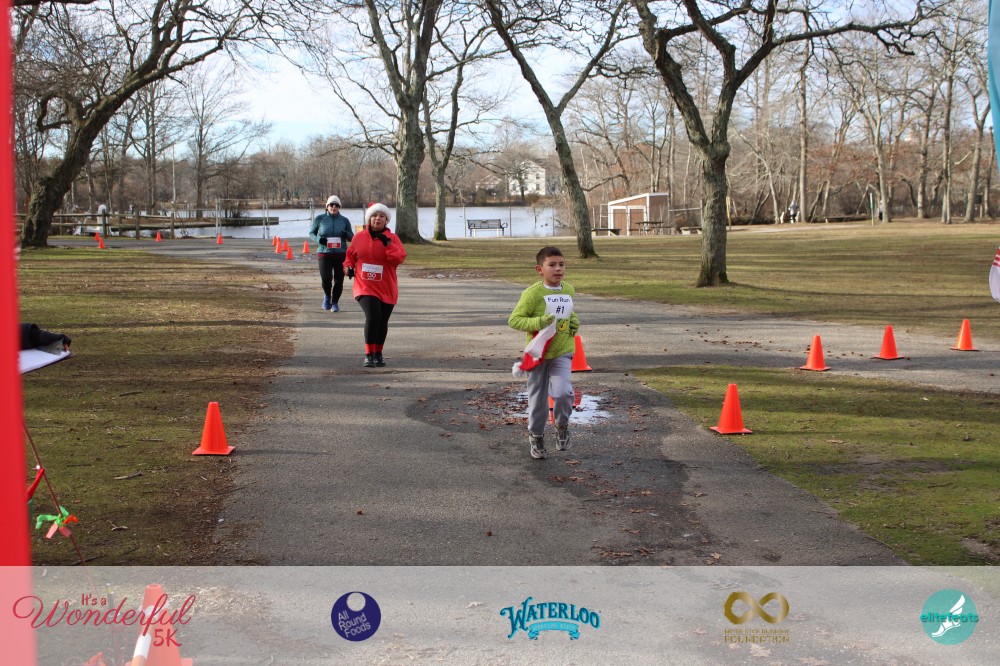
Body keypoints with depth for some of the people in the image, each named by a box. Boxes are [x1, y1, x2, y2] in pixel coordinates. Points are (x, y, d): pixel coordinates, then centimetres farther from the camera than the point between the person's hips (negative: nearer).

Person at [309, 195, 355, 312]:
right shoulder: (320, 218, 1)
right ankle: (327, 295, 18)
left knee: (339, 281, 3)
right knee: (326, 278, -15)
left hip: (341, 254, 2)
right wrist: (318, 239, -11)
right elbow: (311, 233, 11)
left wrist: (347, 234, -13)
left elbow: (352, 238, 11)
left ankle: (335, 303, 25)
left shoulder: (344, 220, 5)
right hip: (324, 254, -1)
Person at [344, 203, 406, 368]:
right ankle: (369, 354, -13)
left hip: (386, 289, 1)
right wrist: (349, 266, 2)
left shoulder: (392, 238, 1)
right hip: (365, 286, -1)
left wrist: (388, 243, -20)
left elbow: (400, 258, -11)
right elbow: (351, 254, 20)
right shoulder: (359, 237, 5)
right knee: (373, 317, -20)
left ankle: (378, 354, 28)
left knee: (382, 322, 9)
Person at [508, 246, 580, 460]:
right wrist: (537, 323, -27)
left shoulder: (569, 290, 3)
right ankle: (536, 436, 32)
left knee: (562, 392, -18)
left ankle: (562, 426, 12)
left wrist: (574, 321, 4)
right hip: (538, 353, -2)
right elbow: (513, 320, -14)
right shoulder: (533, 293, -15)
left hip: (562, 352, 2)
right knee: (538, 398, 8)